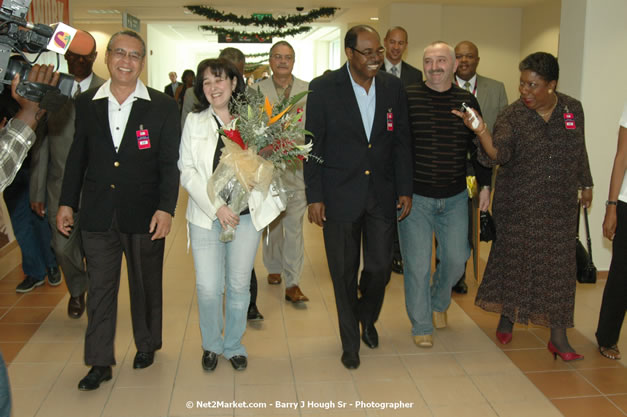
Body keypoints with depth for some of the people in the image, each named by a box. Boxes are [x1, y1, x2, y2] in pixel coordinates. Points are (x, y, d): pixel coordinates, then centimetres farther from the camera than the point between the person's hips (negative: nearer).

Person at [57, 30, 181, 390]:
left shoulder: (163, 107, -2)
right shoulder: (87, 104, 5)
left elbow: (170, 163, -5)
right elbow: (77, 157, 11)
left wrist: (166, 208, -13)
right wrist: (67, 203, 8)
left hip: (144, 215, -2)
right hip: (98, 214, 2)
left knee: (146, 285, 14)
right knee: (100, 288, 7)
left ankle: (147, 344, 35)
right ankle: (100, 363, 19)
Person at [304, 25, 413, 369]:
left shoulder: (393, 88, 2)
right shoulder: (323, 88, -7)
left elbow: (402, 142, 7)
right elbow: (312, 145, -5)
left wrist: (405, 189, 4)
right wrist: (314, 196, -8)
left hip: (381, 195, 3)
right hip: (340, 196, -2)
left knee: (380, 268, 8)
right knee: (344, 273, 8)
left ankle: (367, 317, 41)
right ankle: (350, 341, 29)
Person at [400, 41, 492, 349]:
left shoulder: (467, 101, 5)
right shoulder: (407, 97, -6)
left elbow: (478, 147, 12)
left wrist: (485, 185, 11)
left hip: (455, 197, 3)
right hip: (414, 196, -3)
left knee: (456, 257, 8)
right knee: (417, 264, 3)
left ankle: (438, 302, 40)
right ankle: (421, 325, 23)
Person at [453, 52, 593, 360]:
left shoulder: (572, 109, 0)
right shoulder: (512, 115, -9)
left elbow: (579, 150, 13)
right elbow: (499, 154, -24)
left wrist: (585, 184, 19)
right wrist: (481, 130, -40)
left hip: (559, 205, 2)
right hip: (518, 205, -2)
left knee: (558, 264, 3)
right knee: (512, 257, 9)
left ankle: (558, 336, 12)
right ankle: (507, 316, 32)